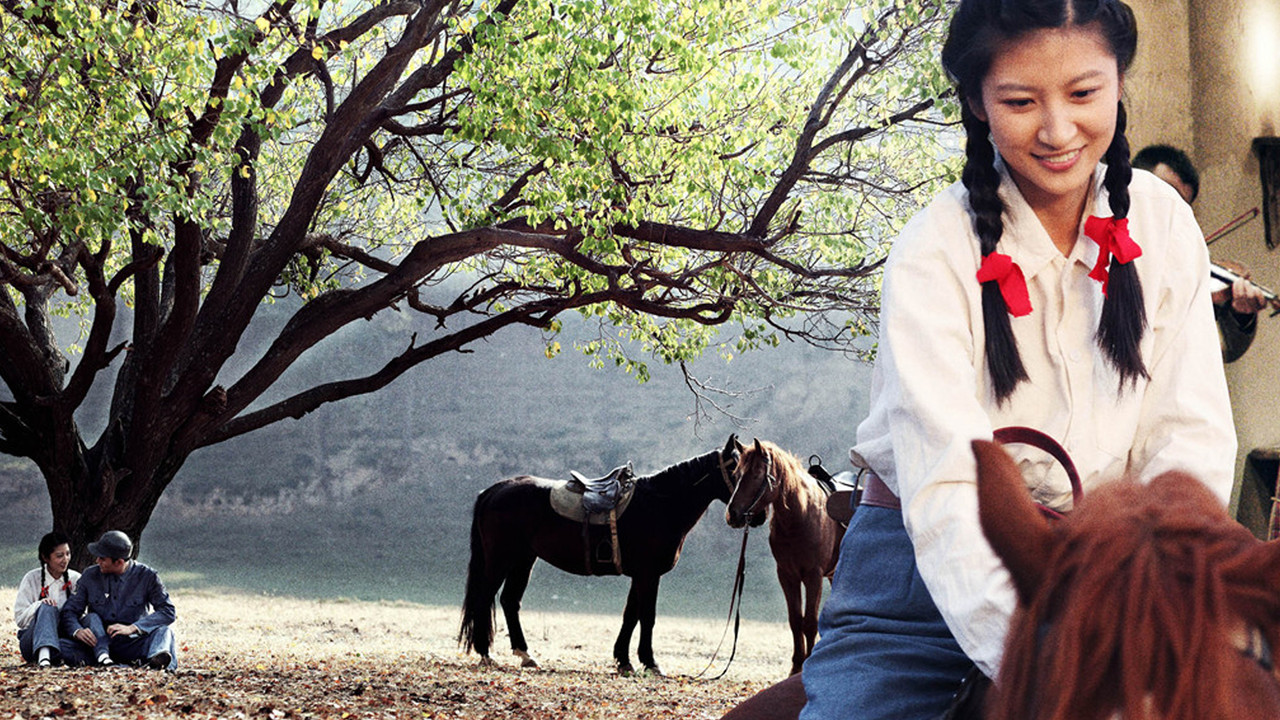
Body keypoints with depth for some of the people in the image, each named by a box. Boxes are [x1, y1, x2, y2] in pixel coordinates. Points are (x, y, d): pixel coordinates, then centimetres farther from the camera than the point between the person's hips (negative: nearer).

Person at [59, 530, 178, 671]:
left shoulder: (146, 576, -5)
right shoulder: (90, 575, 2)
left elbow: (168, 611, -14)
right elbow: (69, 610, 1)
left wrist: (132, 628, -26)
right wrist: (77, 631, -23)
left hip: (132, 646, -2)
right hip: (99, 642, 2)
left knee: (164, 630, -27)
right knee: (91, 617, -22)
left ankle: (155, 659, -61)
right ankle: (102, 655, -46)